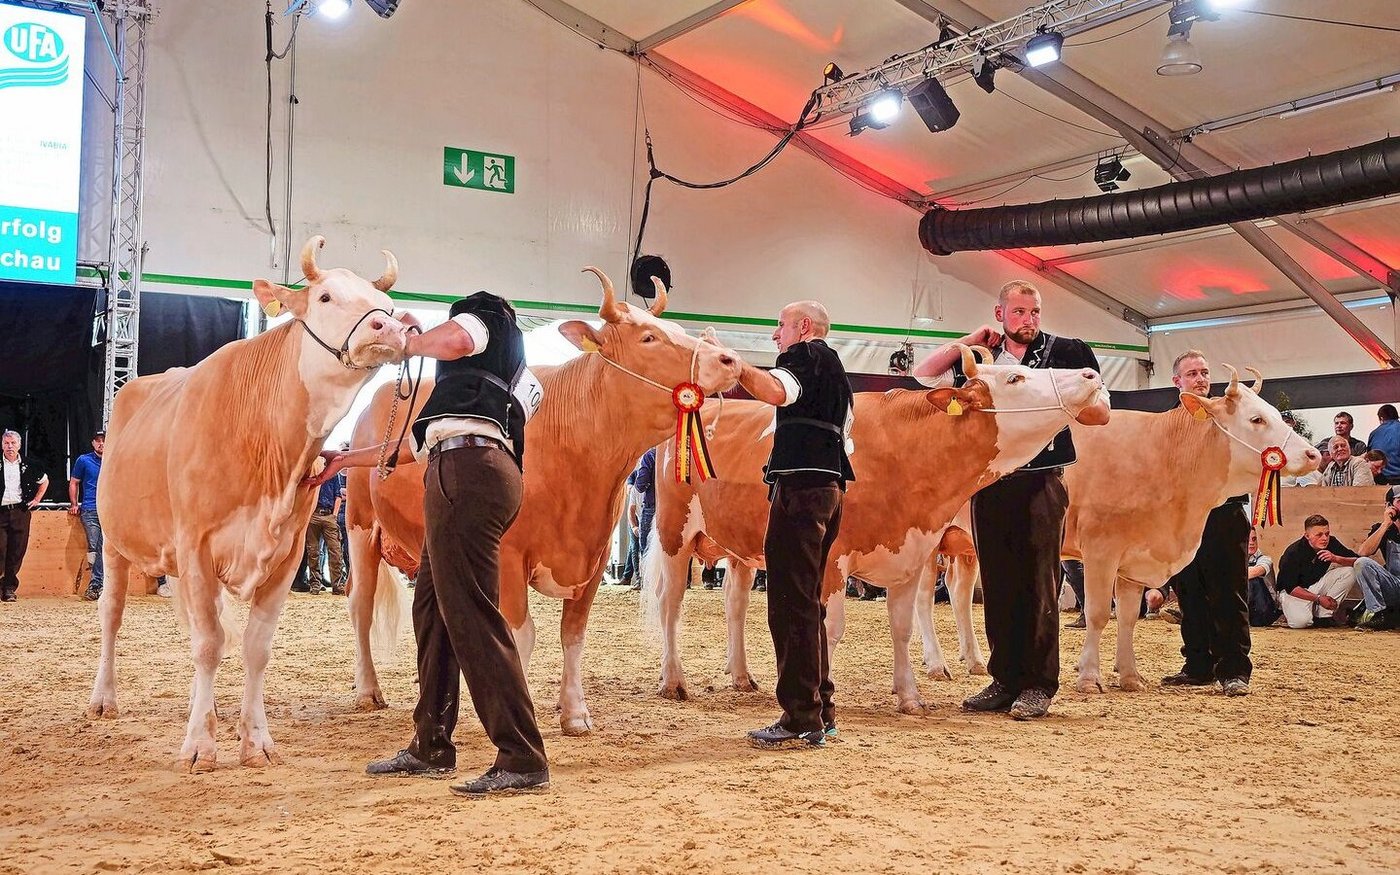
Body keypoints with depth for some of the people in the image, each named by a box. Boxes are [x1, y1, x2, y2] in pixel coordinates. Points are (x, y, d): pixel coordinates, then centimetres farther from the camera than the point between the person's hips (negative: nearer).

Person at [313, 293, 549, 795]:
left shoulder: (483, 321, 16)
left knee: (472, 615, -13)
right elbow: (416, 445, 40)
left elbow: (456, 339, -13)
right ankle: (431, 748, 23)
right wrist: (342, 461, 45)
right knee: (431, 609, 15)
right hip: (462, 476, 10)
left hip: (466, 470, -10)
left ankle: (522, 760, -15)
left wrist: (409, 341, 8)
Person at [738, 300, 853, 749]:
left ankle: (802, 720, -11)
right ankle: (820, 710, 21)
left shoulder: (806, 357, -3)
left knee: (791, 603, -10)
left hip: (799, 486, -10)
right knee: (807, 602, 16)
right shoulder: (833, 368, 27)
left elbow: (776, 391, -26)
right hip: (828, 485, 10)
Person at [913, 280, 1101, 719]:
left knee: (1039, 584, -2)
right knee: (998, 584, 7)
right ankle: (1005, 679, 16)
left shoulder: (1066, 351, 4)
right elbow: (922, 375, 9)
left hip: (1042, 481, -3)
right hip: (990, 481, 3)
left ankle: (1038, 685, 4)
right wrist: (968, 342, 4)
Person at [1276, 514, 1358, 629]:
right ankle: (1291, 611, 5)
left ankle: (1324, 615, -9)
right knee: (1300, 621, -35)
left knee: (1349, 571, -16)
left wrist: (1335, 558, -30)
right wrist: (1318, 598, -26)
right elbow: (1290, 587, -20)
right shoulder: (1293, 553, -22)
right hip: (1295, 592, -6)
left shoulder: (1331, 543, -8)